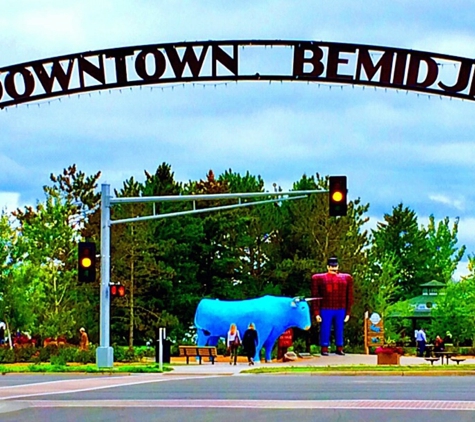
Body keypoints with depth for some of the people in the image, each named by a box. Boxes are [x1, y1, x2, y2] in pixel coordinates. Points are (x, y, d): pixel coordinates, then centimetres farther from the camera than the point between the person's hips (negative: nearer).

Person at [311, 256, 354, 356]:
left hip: (340, 311, 2)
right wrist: (316, 313, -6)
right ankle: (324, 349, 10)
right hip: (325, 310, -2)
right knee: (325, 330, 1)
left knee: (339, 330, 7)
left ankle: (339, 348, 16)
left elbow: (349, 297, 10)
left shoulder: (346, 278, 10)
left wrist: (348, 313, 5)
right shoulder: (319, 278, 3)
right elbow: (315, 297, 1)